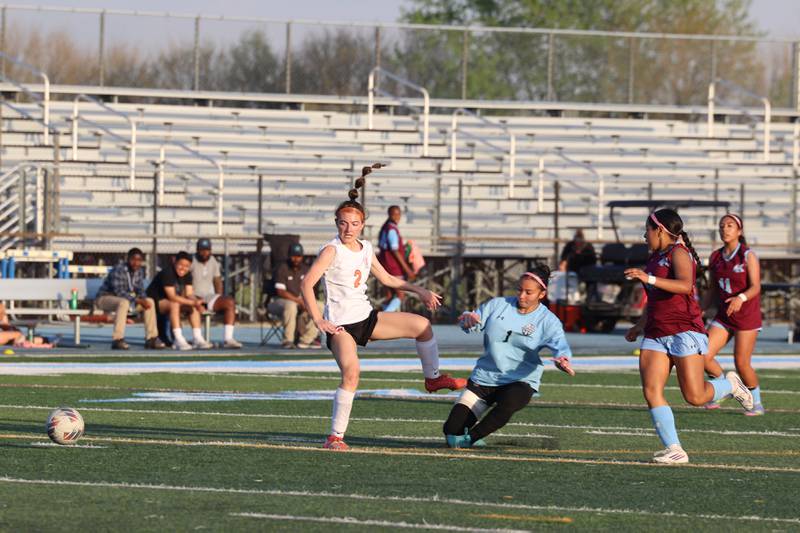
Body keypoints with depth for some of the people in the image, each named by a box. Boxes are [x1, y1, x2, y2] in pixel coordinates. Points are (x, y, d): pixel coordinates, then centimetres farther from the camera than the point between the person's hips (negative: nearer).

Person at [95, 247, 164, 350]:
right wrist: (138, 300, -32)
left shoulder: (139, 271, 1)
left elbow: (140, 290, 7)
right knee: (123, 302, -39)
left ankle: (151, 338, 1)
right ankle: (117, 340, -40)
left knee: (150, 302, -1)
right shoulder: (118, 270, -24)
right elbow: (119, 292, -29)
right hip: (104, 298, -8)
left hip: (126, 298, 8)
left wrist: (143, 299, -16)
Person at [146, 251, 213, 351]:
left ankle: (197, 339, -15)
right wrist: (193, 302, -35)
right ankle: (179, 341, -41)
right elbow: (171, 296, -31)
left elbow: (189, 294, -5)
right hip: (155, 301, -8)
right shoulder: (167, 273, -25)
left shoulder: (187, 275, 0)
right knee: (174, 304, -36)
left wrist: (196, 302, -29)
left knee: (194, 307, -10)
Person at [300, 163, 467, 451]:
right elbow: (307, 283, -20)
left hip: (366, 318, 7)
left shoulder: (365, 249, 9)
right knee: (351, 372, -28)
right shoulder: (331, 250, -13)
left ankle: (433, 378, 22)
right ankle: (336, 436, -21)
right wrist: (318, 321, -25)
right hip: (340, 323, -7)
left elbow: (387, 279, 24)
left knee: (422, 325, 1)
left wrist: (419, 290, 19)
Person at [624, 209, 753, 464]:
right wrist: (640, 326, 36)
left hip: (684, 331, -8)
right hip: (655, 335, 8)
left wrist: (649, 279, -34)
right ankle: (674, 449, -11)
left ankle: (730, 384, 22)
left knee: (696, 397, -9)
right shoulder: (656, 257, 19)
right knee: (651, 391, -11)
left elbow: (685, 285, -27)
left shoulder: (679, 253, -8)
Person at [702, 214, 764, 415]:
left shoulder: (748, 256, -9)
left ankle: (756, 403, 17)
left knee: (741, 363, -5)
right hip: (723, 316, 5)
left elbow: (755, 287, -18)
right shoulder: (715, 257, 6)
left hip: (747, 316, -5)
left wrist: (741, 298, -38)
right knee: (704, 356, -11)